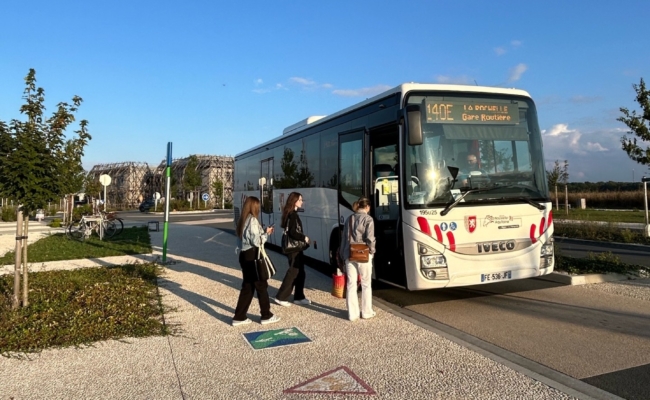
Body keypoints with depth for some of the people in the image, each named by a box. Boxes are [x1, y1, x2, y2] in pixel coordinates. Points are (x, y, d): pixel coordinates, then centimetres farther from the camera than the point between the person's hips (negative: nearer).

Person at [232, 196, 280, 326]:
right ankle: (266, 316, 14)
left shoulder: (242, 220, 13)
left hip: (244, 255, 9)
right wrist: (266, 233, -2)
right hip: (252, 256, -9)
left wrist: (263, 233, 12)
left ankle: (239, 317, 14)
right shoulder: (253, 220, -15)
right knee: (261, 285, 4)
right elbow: (256, 241, -18)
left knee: (247, 286, 13)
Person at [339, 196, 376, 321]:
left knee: (351, 285, 8)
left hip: (349, 255, 4)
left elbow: (344, 238, 11)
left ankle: (352, 314, 12)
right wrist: (372, 250, 0)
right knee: (366, 284, 11)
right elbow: (370, 239, -17)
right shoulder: (368, 219, -7)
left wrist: (342, 254, 17)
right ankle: (366, 312, 19)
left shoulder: (349, 218, 9)